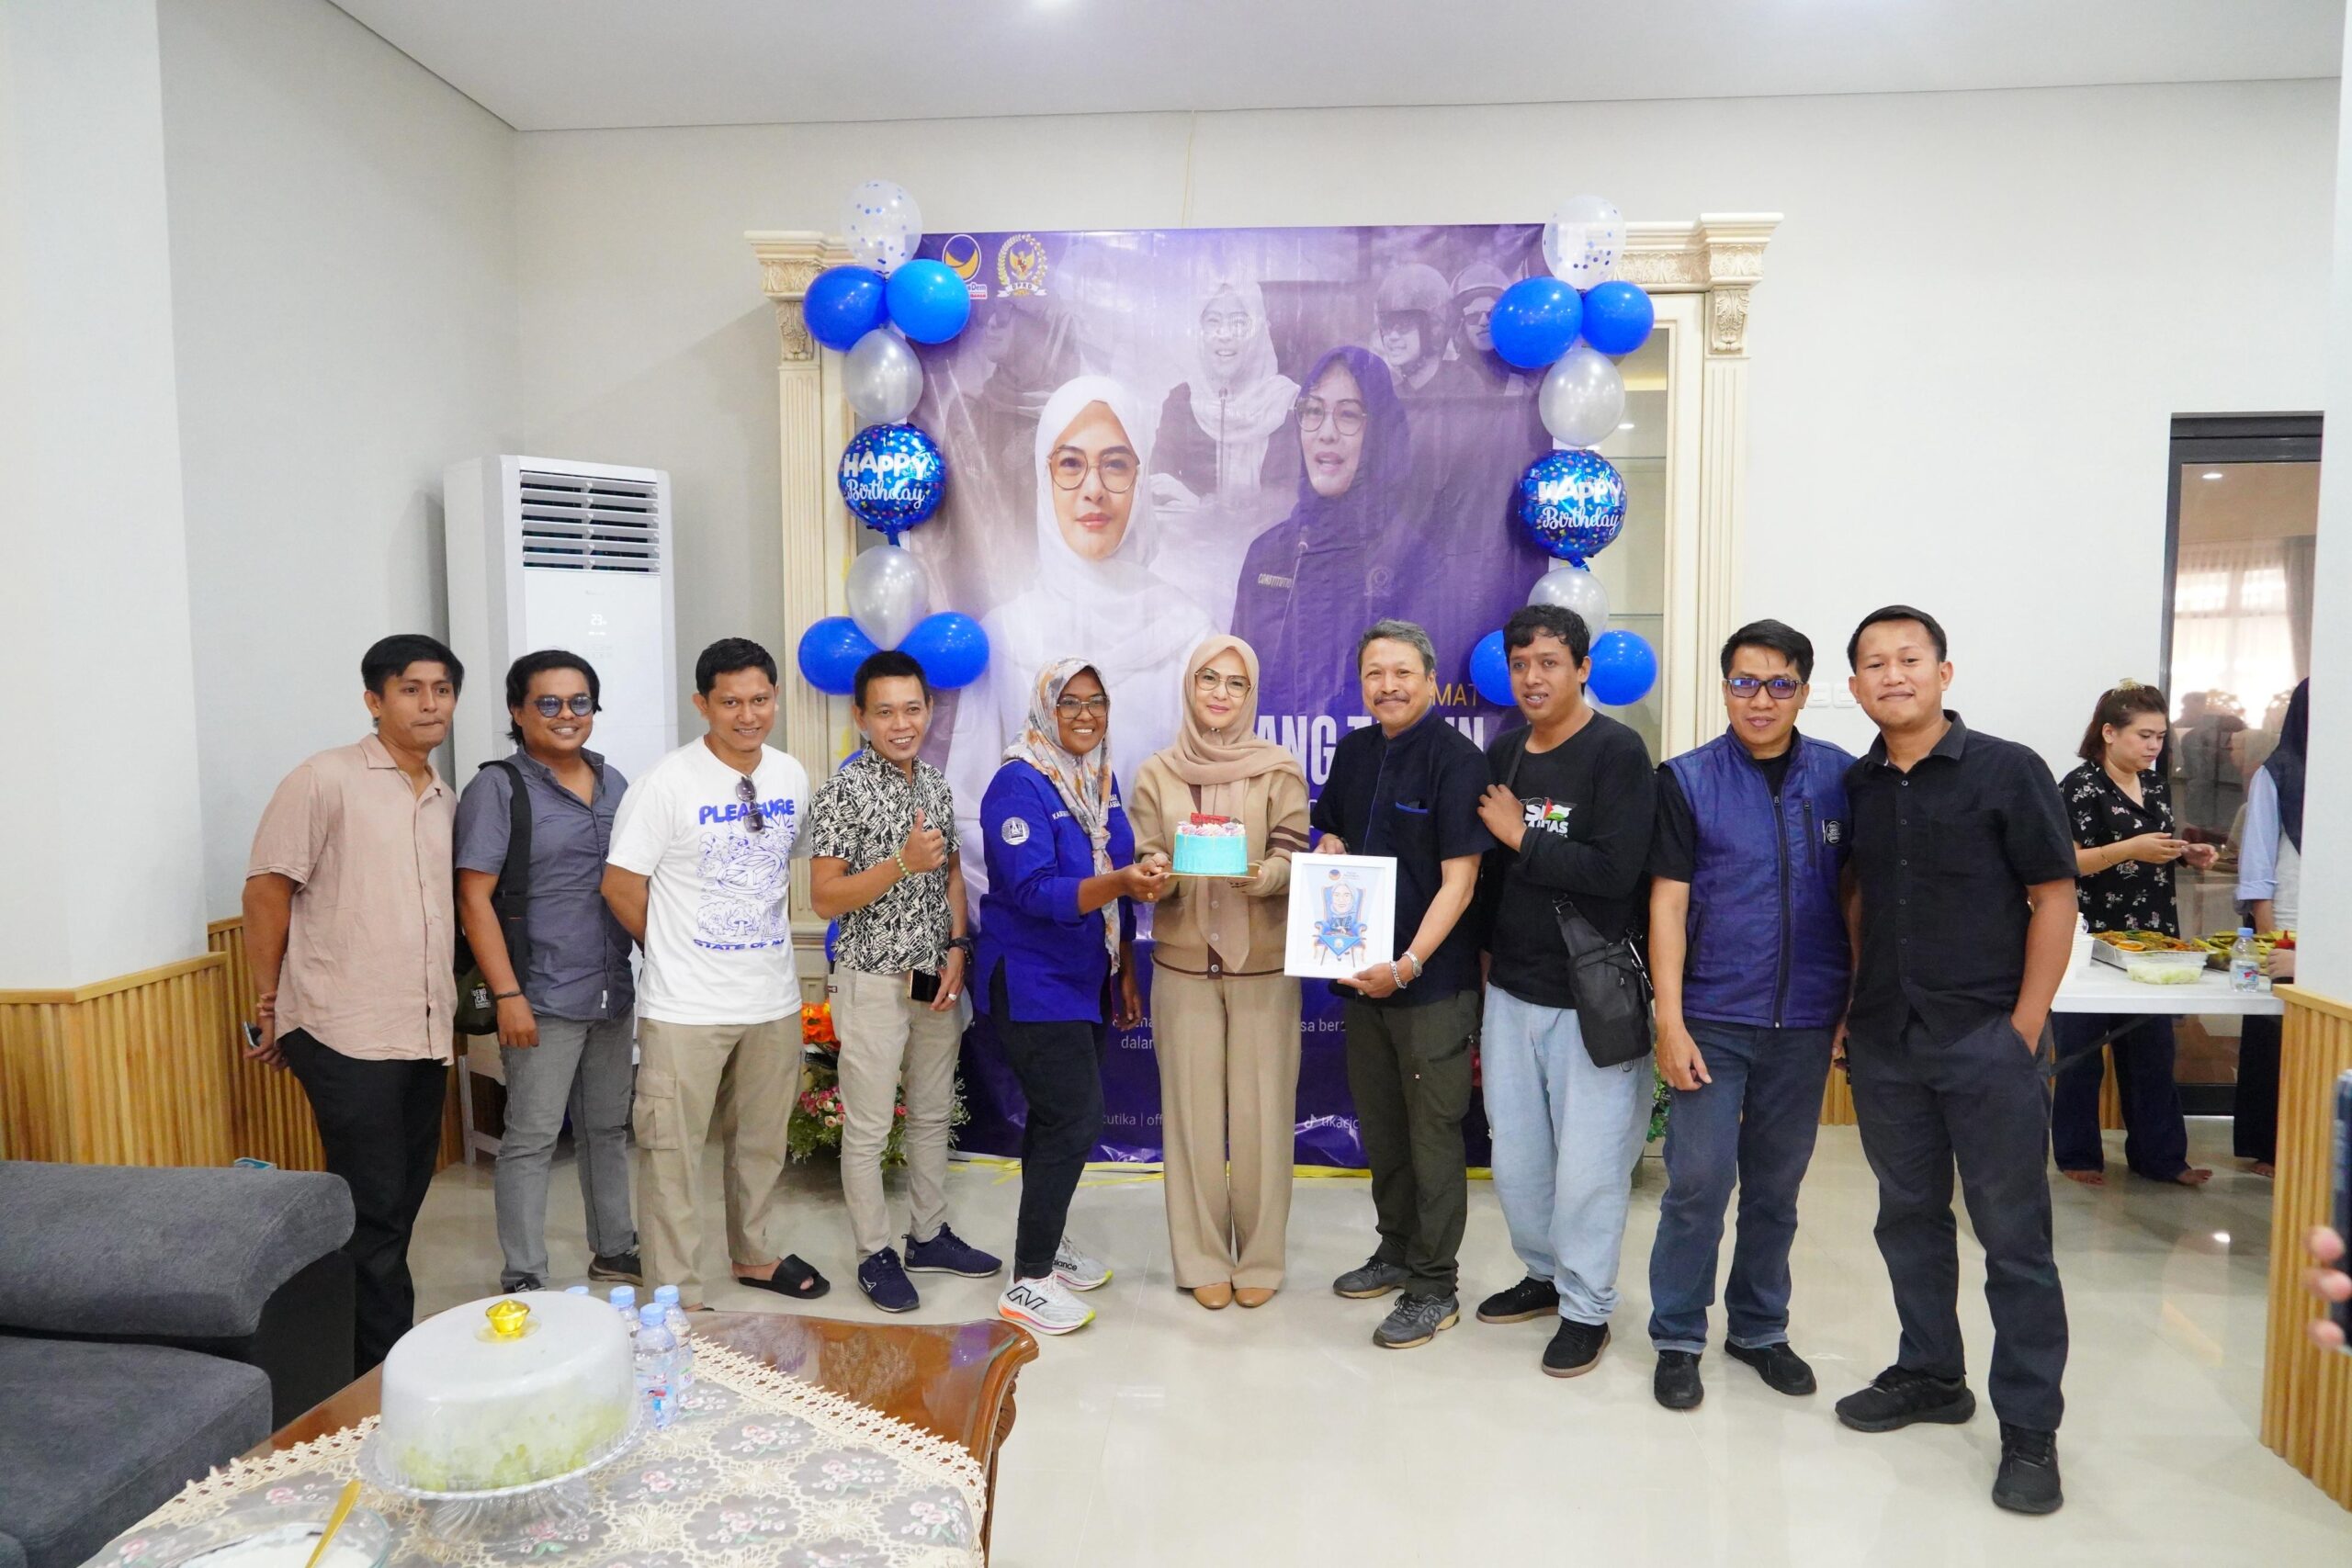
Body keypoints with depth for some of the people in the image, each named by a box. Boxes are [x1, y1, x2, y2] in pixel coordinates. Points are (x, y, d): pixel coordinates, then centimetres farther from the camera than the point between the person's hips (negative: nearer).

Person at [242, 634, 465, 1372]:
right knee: (373, 1208, -1)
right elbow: (266, 890, -7)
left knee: (401, 1203, 14)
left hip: (425, 1035, 7)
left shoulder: (446, 801, 13)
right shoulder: (327, 780, -8)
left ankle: (379, 1348, 28)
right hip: (348, 1035, -7)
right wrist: (271, 1004, -3)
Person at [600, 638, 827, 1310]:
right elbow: (621, 886, -9)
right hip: (686, 1007, -5)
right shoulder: (667, 783, -13)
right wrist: (678, 954, 1)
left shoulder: (791, 775, 3)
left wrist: (772, 941, 10)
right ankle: (679, 1297, 15)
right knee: (672, 1152, 2)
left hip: (774, 998, 5)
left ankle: (752, 1254, 38)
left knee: (762, 1140, 19)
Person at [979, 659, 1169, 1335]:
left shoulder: (1103, 780, 8)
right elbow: (1032, 892, -25)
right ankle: (1027, 1282, 1)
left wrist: (1126, 968, 16)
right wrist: (1120, 882, -37)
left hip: (1087, 979, 7)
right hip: (1032, 982, -7)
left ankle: (1045, 1238, 32)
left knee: (1058, 1116, 15)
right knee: (1074, 1118, -10)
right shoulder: (1019, 784, -15)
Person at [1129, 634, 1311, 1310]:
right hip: (1183, 965, 1)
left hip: (1263, 964, -1)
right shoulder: (1157, 774, 5)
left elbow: (1294, 860, -6)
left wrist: (1257, 874, -27)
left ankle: (1260, 1258, 18)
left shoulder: (1279, 770, 0)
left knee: (1261, 1110, 2)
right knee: (1193, 1111, 4)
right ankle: (1203, 1259, 19)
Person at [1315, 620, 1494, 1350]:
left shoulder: (1457, 760, -14)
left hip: (1432, 979, -7)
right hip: (1361, 968, 7)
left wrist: (1408, 965, -25)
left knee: (1433, 1134, 4)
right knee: (1379, 1126, 18)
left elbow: (1458, 881, -17)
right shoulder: (1354, 750, 7)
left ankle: (1434, 1288, 17)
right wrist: (1330, 851, -3)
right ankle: (1396, 1250, 36)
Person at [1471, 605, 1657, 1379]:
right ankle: (1544, 1272, 37)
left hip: (1590, 999, -6)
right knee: (1515, 1154, 16)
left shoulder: (1616, 752, -12)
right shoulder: (1504, 751, 7)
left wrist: (1521, 836, -15)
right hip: (1511, 990, 6)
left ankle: (1587, 1308, 21)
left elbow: (1615, 871, -24)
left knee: (1588, 1162, 3)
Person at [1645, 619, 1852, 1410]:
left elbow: (1855, 891, 8)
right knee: (1698, 1179, -1)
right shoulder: (1687, 780, -5)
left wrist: (1859, 1002, 5)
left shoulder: (1840, 776, 2)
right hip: (1714, 1017, -2)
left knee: (1777, 1183, 14)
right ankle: (1678, 1338, 16)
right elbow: (1668, 904, -6)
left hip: (1805, 1019, 3)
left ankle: (1760, 1328, 31)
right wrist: (1670, 1024, -11)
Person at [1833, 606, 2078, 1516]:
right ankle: (1930, 1375, 32)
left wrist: (2024, 1027, -9)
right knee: (1909, 1217, 15)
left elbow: (2054, 898, -5)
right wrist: (1850, 1010, 8)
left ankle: (2030, 1430, 14)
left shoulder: (2007, 771, -6)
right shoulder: (1856, 786, 6)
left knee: (2015, 1237, 3)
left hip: (1986, 1038, -4)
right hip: (1884, 1040, 4)